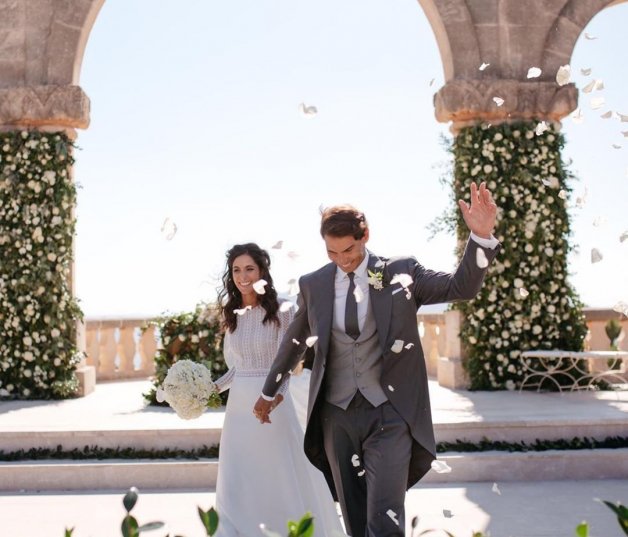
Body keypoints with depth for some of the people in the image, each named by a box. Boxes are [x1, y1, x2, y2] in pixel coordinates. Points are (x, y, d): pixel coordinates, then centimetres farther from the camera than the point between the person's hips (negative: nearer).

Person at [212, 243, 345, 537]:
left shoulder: (280, 313, -6)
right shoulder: (232, 316, 8)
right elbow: (235, 367, 14)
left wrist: (277, 394, -28)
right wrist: (212, 387, -1)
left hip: (272, 407, -4)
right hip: (238, 407, 4)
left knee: (281, 479, 5)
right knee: (236, 485, 6)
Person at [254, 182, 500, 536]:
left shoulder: (400, 272, -2)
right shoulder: (313, 285, 4)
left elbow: (461, 287, -10)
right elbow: (294, 341, 18)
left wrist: (482, 236, -26)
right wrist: (269, 392, 29)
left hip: (389, 413, -3)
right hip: (337, 415, 3)